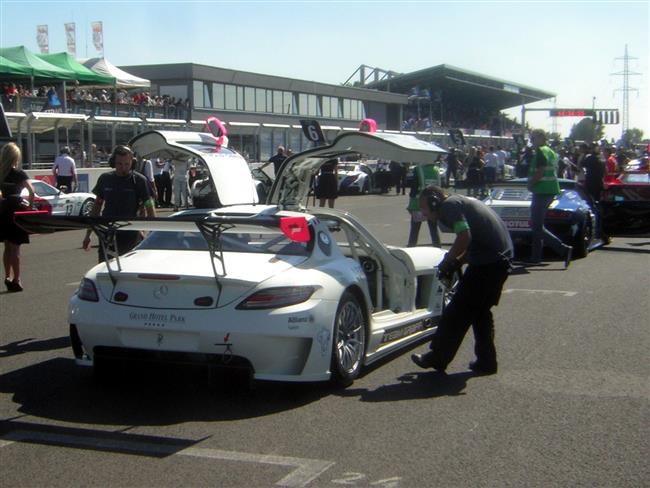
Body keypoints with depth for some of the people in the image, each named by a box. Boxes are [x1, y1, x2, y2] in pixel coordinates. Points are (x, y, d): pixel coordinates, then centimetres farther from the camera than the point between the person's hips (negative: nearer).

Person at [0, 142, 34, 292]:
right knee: (15, 247, -2)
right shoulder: (19, 174, -11)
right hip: (16, 210, -5)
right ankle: (16, 280, 0)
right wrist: (30, 204, -7)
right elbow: (31, 191, -21)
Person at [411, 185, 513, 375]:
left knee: (458, 311, -1)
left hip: (487, 262, -10)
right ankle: (486, 362, 25)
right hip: (502, 258, 10)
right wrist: (456, 262, 15)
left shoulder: (449, 205, -7)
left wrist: (446, 262, -8)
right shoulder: (460, 201, 23)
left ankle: (437, 358, 6)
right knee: (480, 311, 20)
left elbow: (465, 237, -21)